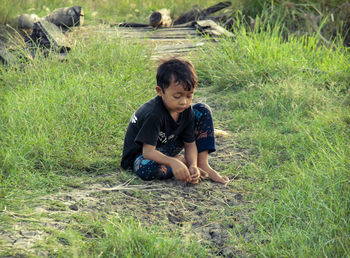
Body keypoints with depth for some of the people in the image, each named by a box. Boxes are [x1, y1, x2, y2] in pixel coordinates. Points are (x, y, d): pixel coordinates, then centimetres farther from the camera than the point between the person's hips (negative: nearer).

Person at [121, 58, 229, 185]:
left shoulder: (186, 111, -12)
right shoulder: (153, 114, -33)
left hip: (166, 148, 6)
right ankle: (179, 160, -16)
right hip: (141, 154, -6)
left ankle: (203, 165, -8)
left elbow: (190, 144, -8)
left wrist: (193, 165, -28)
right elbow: (148, 151, -34)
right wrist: (173, 163, -50)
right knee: (146, 169, -45)